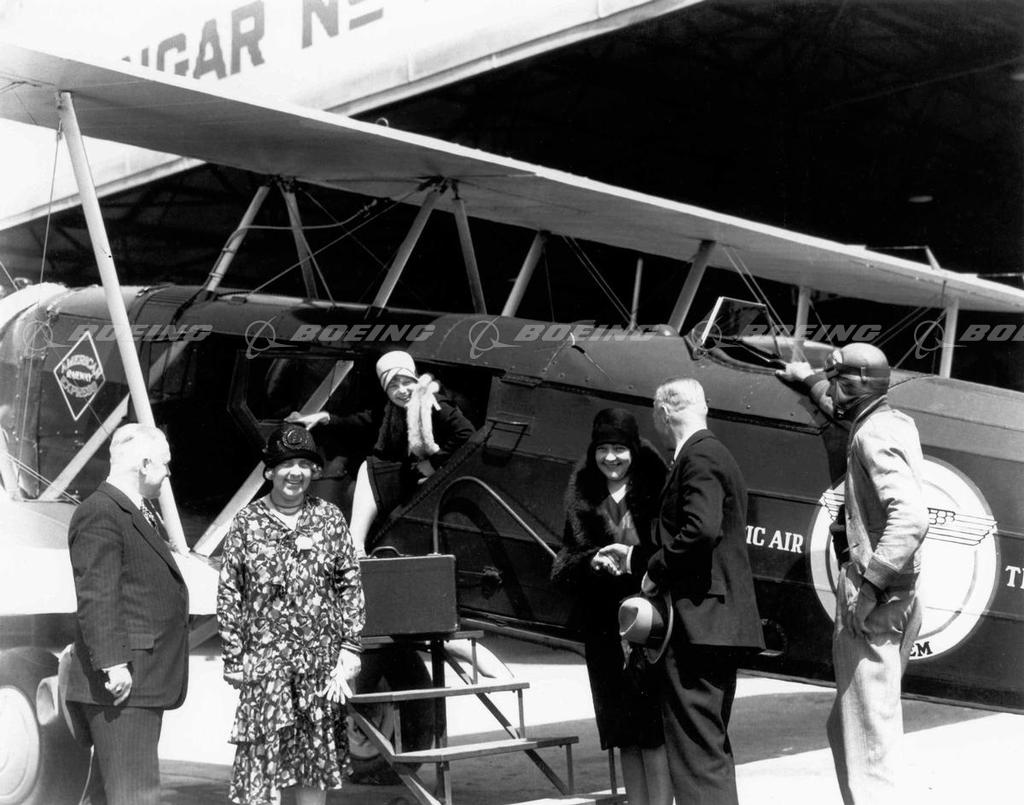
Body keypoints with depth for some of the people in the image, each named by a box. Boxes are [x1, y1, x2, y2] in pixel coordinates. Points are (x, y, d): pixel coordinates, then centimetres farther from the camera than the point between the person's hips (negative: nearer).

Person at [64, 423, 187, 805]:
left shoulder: (143, 514, 20)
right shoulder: (99, 514, -13)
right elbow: (96, 596, -20)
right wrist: (113, 663, -26)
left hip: (144, 680, 10)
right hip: (123, 679, -10)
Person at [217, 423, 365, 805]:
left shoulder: (330, 518, 4)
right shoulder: (246, 523, -1)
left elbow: (351, 585, 5)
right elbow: (228, 594, 1)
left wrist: (350, 647, -1)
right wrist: (234, 658, -3)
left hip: (322, 657, 2)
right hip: (265, 657, -2)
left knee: (316, 758, 10)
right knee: (262, 752, -4)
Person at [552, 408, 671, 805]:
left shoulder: (653, 488, -3)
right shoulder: (583, 496, 9)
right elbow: (569, 556, 11)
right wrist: (592, 561, -9)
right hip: (603, 619, 5)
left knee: (652, 723, -6)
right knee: (622, 727, 11)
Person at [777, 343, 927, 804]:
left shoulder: (874, 437, -16)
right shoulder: (896, 423, 12)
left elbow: (911, 519, -29)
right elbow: (843, 406, 38)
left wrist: (869, 584, -27)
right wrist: (808, 379, 50)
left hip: (872, 607, -10)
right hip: (891, 600, 10)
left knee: (866, 733, -6)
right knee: (847, 728, 18)